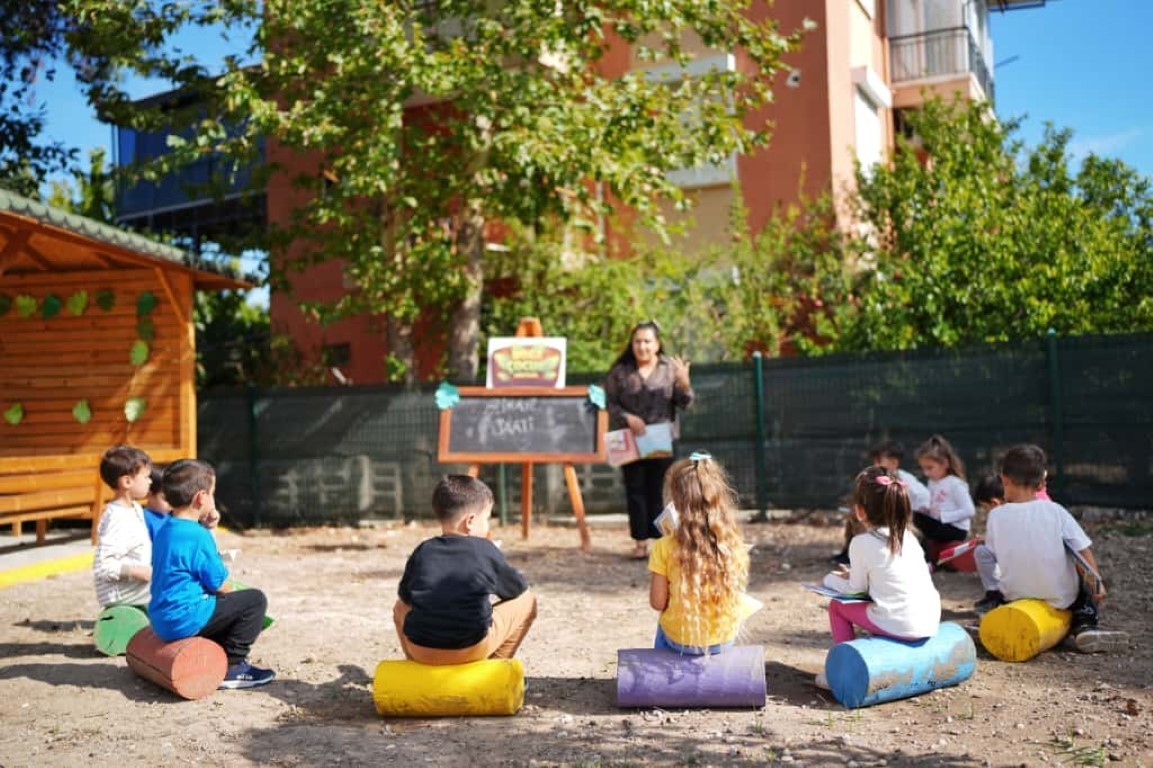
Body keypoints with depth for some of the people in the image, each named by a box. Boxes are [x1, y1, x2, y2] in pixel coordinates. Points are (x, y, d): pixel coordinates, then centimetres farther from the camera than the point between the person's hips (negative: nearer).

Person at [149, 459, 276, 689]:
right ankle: (231, 667, -1)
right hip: (185, 620, -10)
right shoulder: (198, 536, -19)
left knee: (223, 601, 30)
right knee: (255, 600, -5)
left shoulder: (164, 530, 10)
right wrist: (229, 594, 7)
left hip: (162, 620, 10)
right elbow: (219, 584, -12)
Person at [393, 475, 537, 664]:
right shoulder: (485, 550, 4)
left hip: (419, 648, 3)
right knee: (527, 601, 17)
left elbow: (404, 600, 20)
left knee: (399, 609, 35)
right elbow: (519, 590, 17)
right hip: (471, 648, -3)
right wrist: (490, 590, 37)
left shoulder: (422, 551, 10)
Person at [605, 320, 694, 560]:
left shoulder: (670, 368, 1)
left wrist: (684, 383, -18)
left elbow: (685, 403, 1)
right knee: (635, 491, 3)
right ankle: (640, 542, 10)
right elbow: (610, 403, 1)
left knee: (658, 491, 3)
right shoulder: (619, 371, 1)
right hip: (630, 440, 0)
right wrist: (627, 417, -16)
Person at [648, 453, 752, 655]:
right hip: (725, 638, 2)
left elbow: (658, 602, -15)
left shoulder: (665, 547, -23)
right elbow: (736, 594, -2)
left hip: (680, 639, -2)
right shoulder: (733, 544, -15)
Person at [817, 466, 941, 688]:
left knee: (837, 606, 13)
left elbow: (857, 589, 2)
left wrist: (831, 580, 19)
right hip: (930, 622, 7)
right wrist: (855, 574, 26)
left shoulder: (862, 543, -8)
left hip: (899, 626, -6)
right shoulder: (908, 536, 11)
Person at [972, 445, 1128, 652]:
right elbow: (1084, 550, -8)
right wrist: (1097, 581, 0)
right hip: (1060, 598, -1)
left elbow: (992, 553, 2)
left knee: (981, 551, 19)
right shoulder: (1055, 510, -9)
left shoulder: (995, 515, -7)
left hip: (1012, 595, 1)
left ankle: (993, 598, 25)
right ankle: (1084, 626, 9)